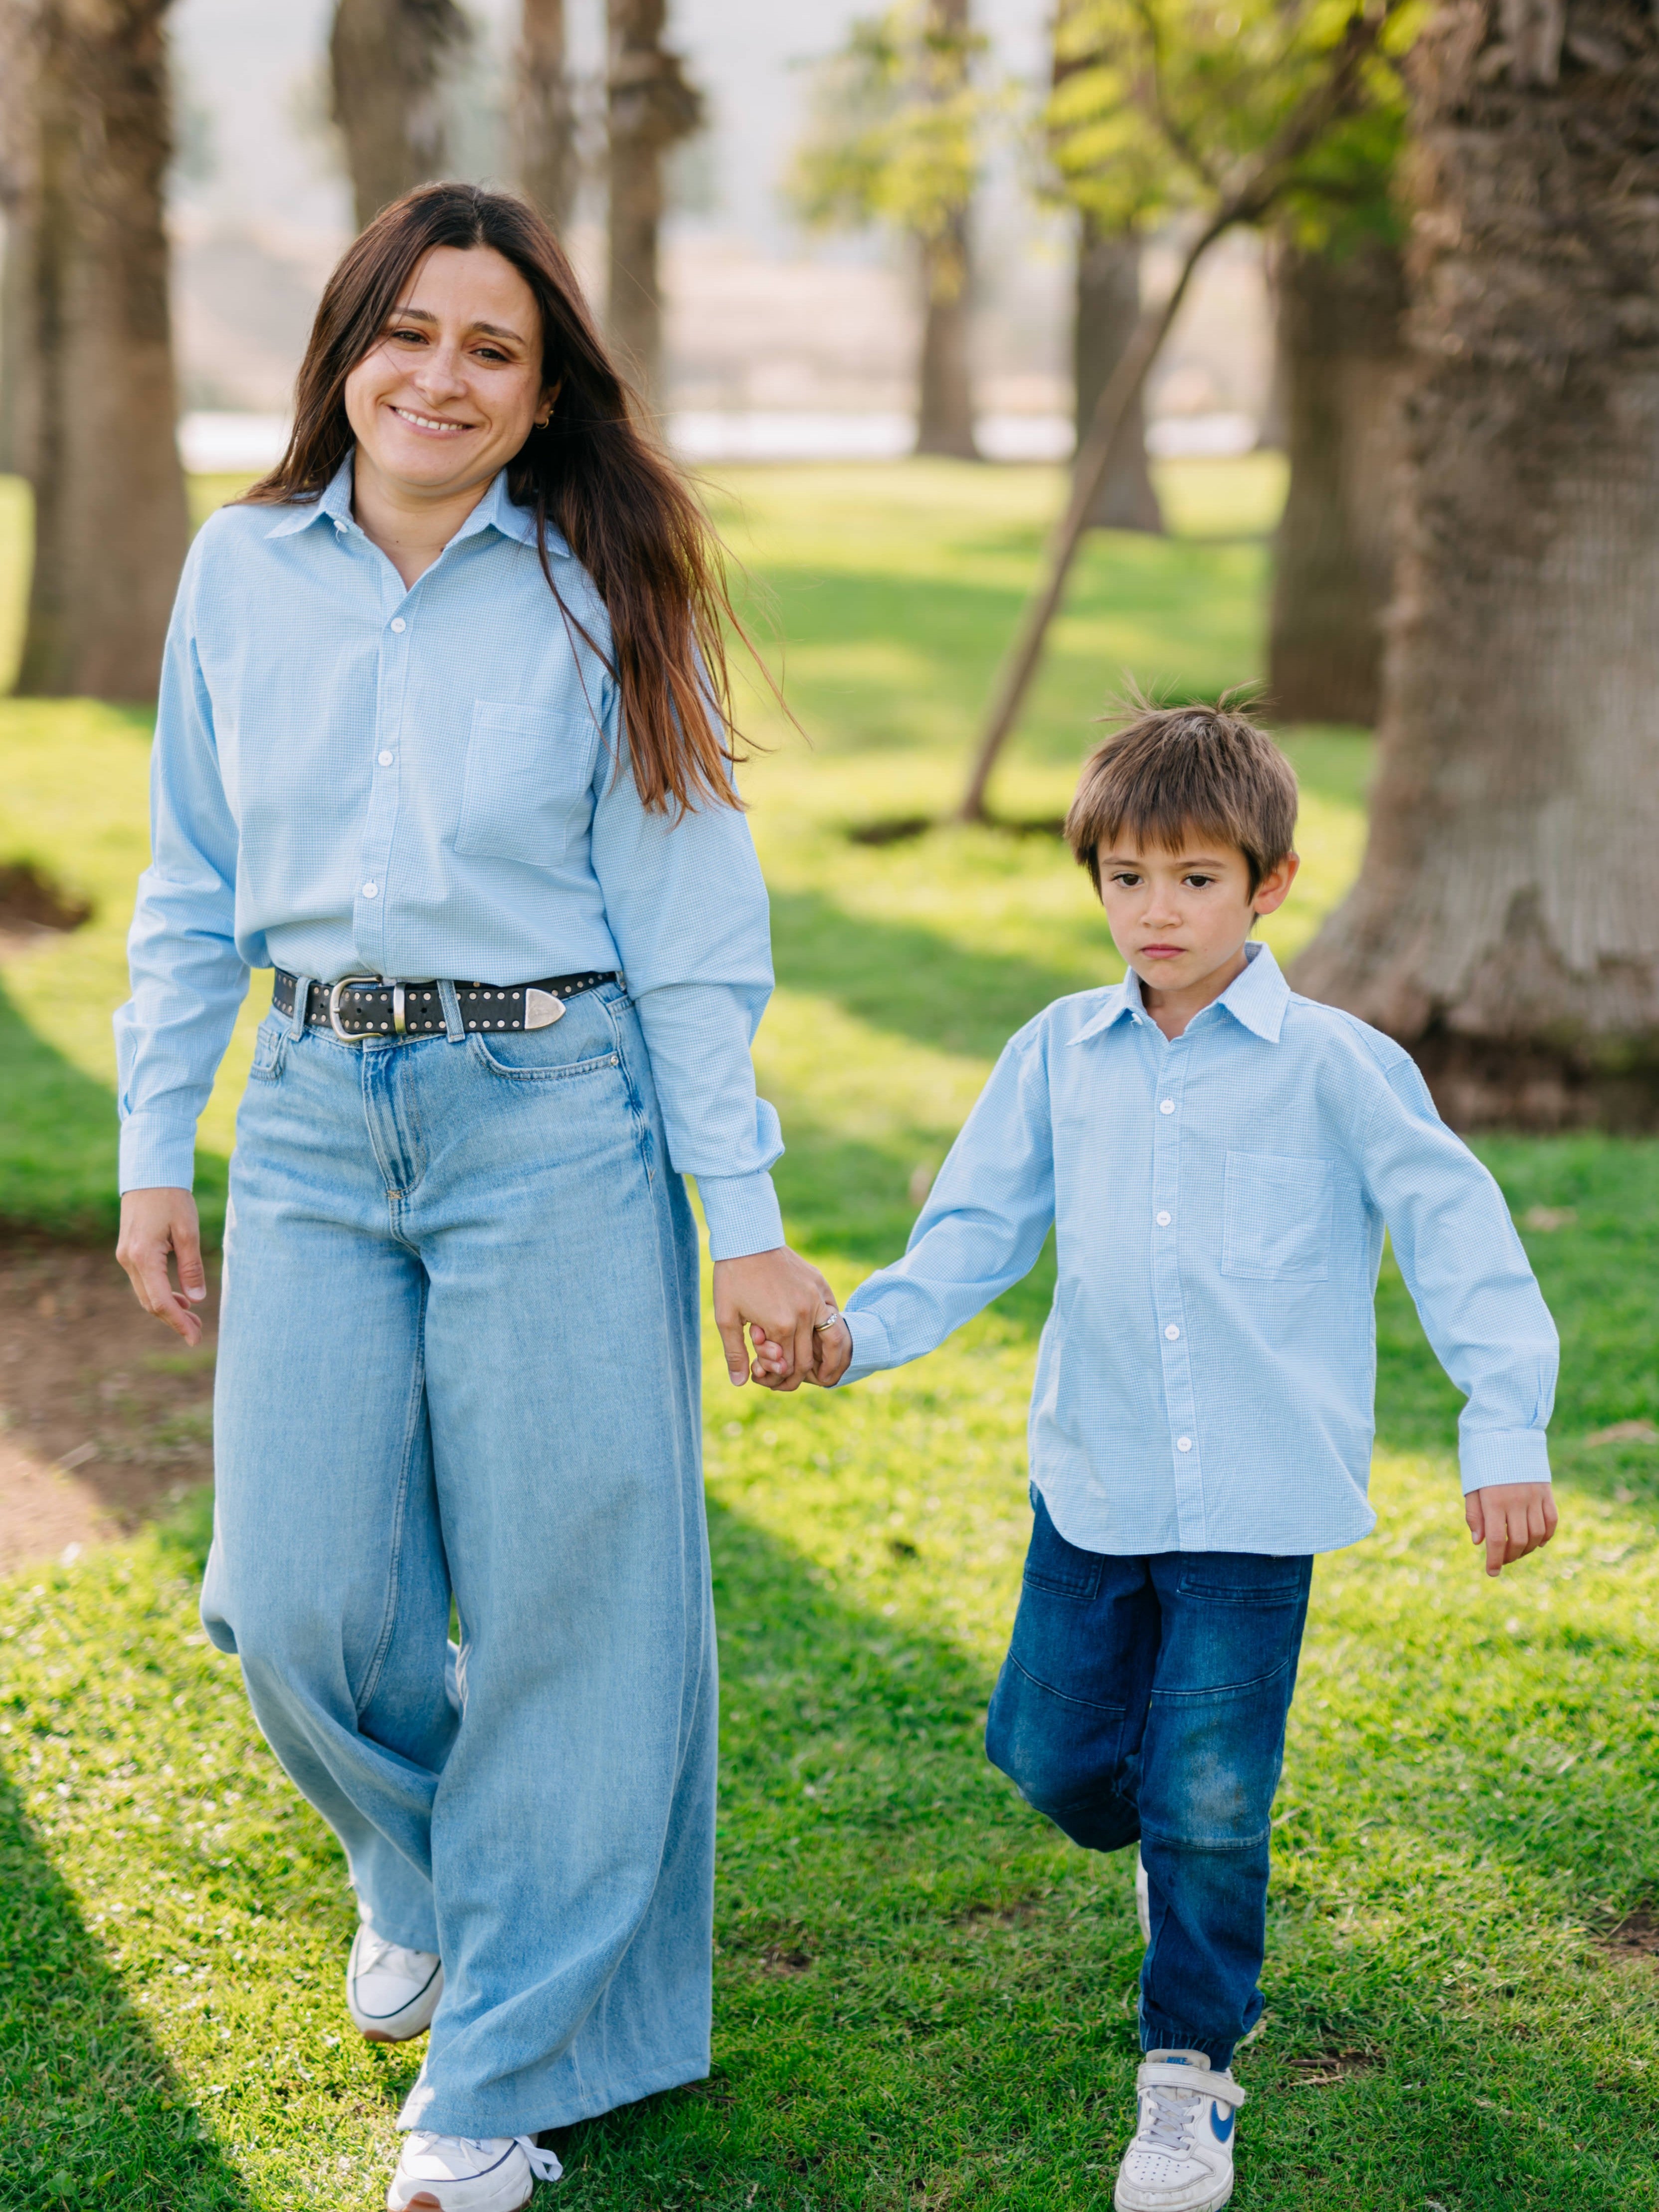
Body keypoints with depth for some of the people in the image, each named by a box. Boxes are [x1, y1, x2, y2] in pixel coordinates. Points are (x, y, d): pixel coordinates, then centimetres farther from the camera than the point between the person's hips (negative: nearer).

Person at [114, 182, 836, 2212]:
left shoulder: (597, 598, -2)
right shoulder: (241, 573, 6)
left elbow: (689, 923, -2)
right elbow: (196, 890, 13)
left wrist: (744, 1220, -5)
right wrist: (154, 1150, 10)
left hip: (555, 1120, -3)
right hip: (317, 1126, 3)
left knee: (558, 1597, 1)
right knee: (297, 1606, 1)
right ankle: (418, 1866, 36)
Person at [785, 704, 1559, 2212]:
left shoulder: (1333, 1065, -7)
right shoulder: (1059, 1056, 4)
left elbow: (1454, 1231, -6)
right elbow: (977, 1228, 5)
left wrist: (1506, 1431, -14)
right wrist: (859, 1332, -11)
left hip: (1258, 1495, -4)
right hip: (1094, 1480, 4)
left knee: (1210, 1802, -1)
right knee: (1052, 1751, 12)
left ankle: (1192, 2068, 20)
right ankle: (1174, 1849, 46)